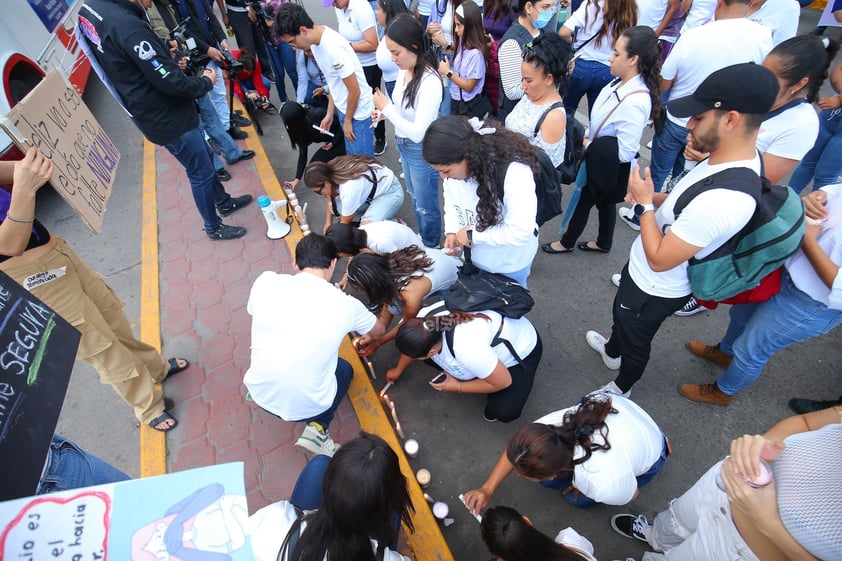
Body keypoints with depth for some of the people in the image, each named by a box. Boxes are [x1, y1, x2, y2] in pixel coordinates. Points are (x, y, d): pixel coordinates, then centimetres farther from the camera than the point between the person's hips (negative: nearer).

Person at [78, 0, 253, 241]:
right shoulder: (128, 26, -29)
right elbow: (171, 82, -24)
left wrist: (163, 51, 5)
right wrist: (206, 82, -7)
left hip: (155, 111, 9)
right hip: (168, 119, -9)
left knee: (205, 157, 23)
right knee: (201, 172, 7)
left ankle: (224, 202, 42)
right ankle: (214, 227, 25)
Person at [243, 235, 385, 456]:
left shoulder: (265, 281, -8)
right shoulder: (346, 304, -9)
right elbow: (378, 331, 12)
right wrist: (366, 340, 36)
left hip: (261, 393, 3)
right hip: (308, 406, -3)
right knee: (344, 368, 27)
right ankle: (317, 427, 7)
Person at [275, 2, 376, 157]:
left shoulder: (333, 48, -28)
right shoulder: (315, 42, 0)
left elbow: (355, 91, -22)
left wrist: (348, 120, -10)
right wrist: (329, 113, 12)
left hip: (358, 112, -8)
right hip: (344, 108, 8)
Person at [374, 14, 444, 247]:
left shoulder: (430, 82, -28)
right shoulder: (404, 70, -6)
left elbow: (418, 133, -30)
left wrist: (386, 108, -24)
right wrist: (384, 110, -9)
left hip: (422, 151, -8)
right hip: (404, 145, 9)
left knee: (426, 205, 12)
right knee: (414, 197, 26)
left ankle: (431, 249, 37)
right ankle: (421, 240, 50)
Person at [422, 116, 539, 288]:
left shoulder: (514, 172, -37)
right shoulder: (454, 164, -18)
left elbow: (521, 231, -35)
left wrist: (472, 235, -28)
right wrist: (452, 231, -13)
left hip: (509, 263, -5)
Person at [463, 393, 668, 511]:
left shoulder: (605, 486, -43)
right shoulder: (548, 426, -35)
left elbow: (631, 495, -17)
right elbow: (515, 450, -14)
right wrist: (487, 490, -16)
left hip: (648, 457, -3)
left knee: (577, 499, 2)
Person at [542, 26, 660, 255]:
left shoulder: (635, 103, -32)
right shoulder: (620, 83, -8)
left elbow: (625, 152, -28)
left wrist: (589, 147, -22)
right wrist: (590, 139, 0)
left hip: (608, 166, -8)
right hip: (600, 159, 8)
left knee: (583, 201, 12)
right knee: (604, 202, 24)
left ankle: (567, 242, 37)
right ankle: (604, 242, 47)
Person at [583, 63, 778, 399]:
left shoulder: (722, 200, -39)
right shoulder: (736, 158, -9)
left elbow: (659, 259, -30)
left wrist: (645, 204, -21)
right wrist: (653, 198, -7)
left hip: (655, 290, -8)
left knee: (635, 339, 19)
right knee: (621, 313, 33)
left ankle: (621, 388, 49)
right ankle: (612, 351, 63)